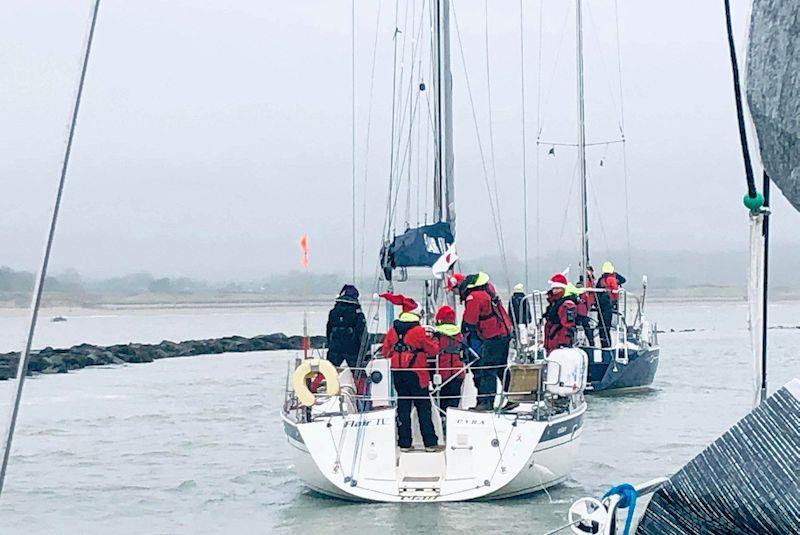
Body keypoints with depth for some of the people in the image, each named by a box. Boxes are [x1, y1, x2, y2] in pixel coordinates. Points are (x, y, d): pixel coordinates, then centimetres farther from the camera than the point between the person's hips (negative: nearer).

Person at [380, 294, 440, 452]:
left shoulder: (392, 331, 3)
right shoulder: (420, 331, -11)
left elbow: (385, 352, 10)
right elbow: (433, 350, -4)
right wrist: (432, 341, 15)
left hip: (398, 374, 4)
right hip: (416, 375, -4)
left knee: (403, 407, 10)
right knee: (423, 408, 2)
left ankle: (404, 443, 11)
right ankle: (430, 442, 1)